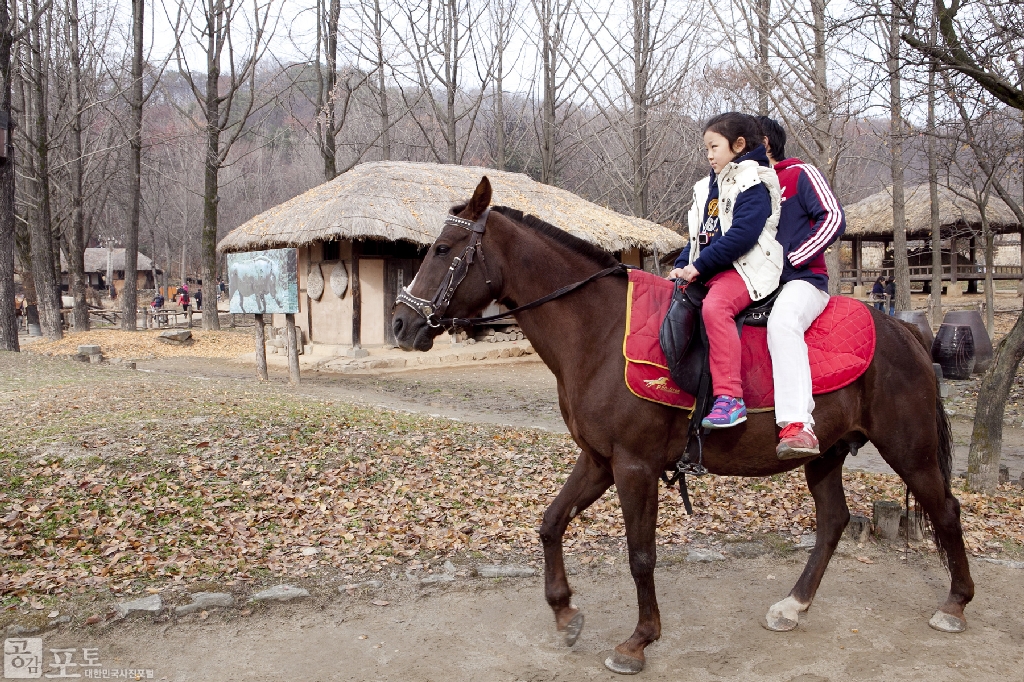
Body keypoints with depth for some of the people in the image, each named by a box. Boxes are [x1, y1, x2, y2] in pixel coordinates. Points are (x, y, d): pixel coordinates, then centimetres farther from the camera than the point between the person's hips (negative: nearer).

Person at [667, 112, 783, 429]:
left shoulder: (753, 184, -6)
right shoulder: (709, 187, 23)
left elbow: (741, 235, -19)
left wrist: (698, 266, -19)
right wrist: (682, 265, 7)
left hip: (745, 269, -10)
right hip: (707, 272, 10)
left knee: (714, 306, -36)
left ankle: (730, 397, -37)